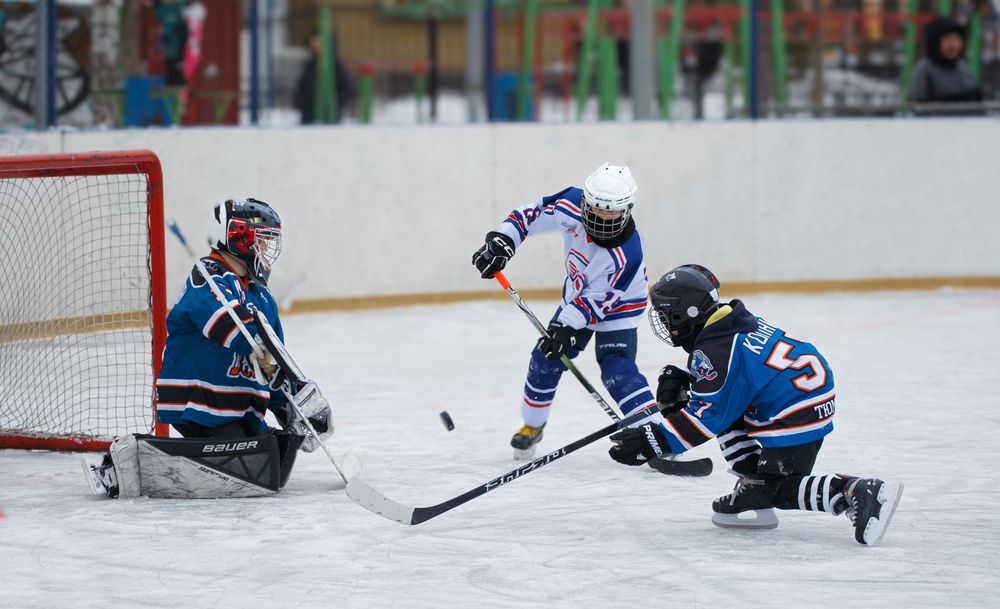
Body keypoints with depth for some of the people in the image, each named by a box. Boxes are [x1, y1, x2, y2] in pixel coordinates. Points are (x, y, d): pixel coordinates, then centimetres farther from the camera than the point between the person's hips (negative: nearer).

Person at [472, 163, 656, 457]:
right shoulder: (571, 205, -26)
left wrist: (568, 327, -34)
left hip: (617, 308, -6)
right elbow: (532, 213, -13)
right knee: (546, 359, 9)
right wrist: (502, 240, -23)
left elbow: (598, 300, -31)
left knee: (616, 369, -24)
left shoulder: (627, 254, -38)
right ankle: (532, 426, 32)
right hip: (577, 295, 6)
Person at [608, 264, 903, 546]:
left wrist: (655, 441, -18)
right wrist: (682, 382, 10)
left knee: (778, 489, -4)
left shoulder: (716, 350, -18)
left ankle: (858, 493, -17)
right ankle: (754, 490, 18)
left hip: (799, 417, -10)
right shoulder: (734, 324, 10)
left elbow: (706, 416, -19)